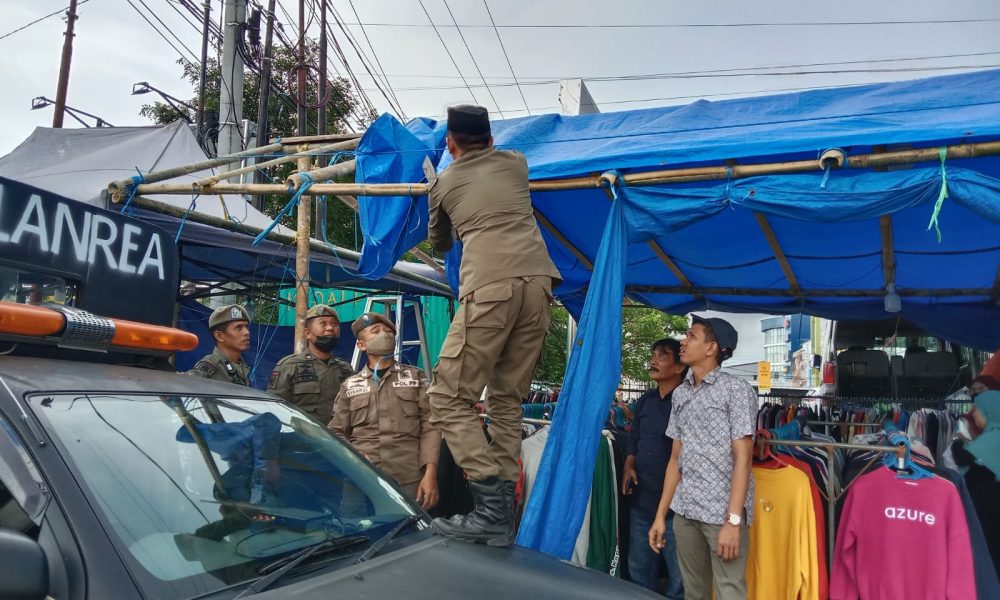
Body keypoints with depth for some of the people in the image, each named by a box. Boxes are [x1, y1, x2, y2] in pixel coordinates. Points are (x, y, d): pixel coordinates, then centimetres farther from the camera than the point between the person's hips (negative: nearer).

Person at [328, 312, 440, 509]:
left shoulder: (415, 376, 15)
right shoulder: (350, 385, 17)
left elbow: (429, 426, 6)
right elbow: (337, 432, 14)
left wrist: (430, 472, -6)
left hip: (409, 480, 0)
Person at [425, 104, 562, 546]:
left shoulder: (444, 183, 20)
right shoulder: (516, 163, 25)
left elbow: (439, 243, 36)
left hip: (488, 286, -4)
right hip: (537, 281, 5)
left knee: (450, 398, -2)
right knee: (508, 398, 10)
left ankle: (492, 506, -15)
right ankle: (503, 509, 7)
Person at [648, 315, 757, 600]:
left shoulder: (736, 389, -5)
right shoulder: (680, 393, 11)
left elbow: (742, 457, -11)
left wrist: (733, 520, -18)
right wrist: (661, 514, 10)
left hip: (723, 512, -5)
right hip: (684, 511, 5)